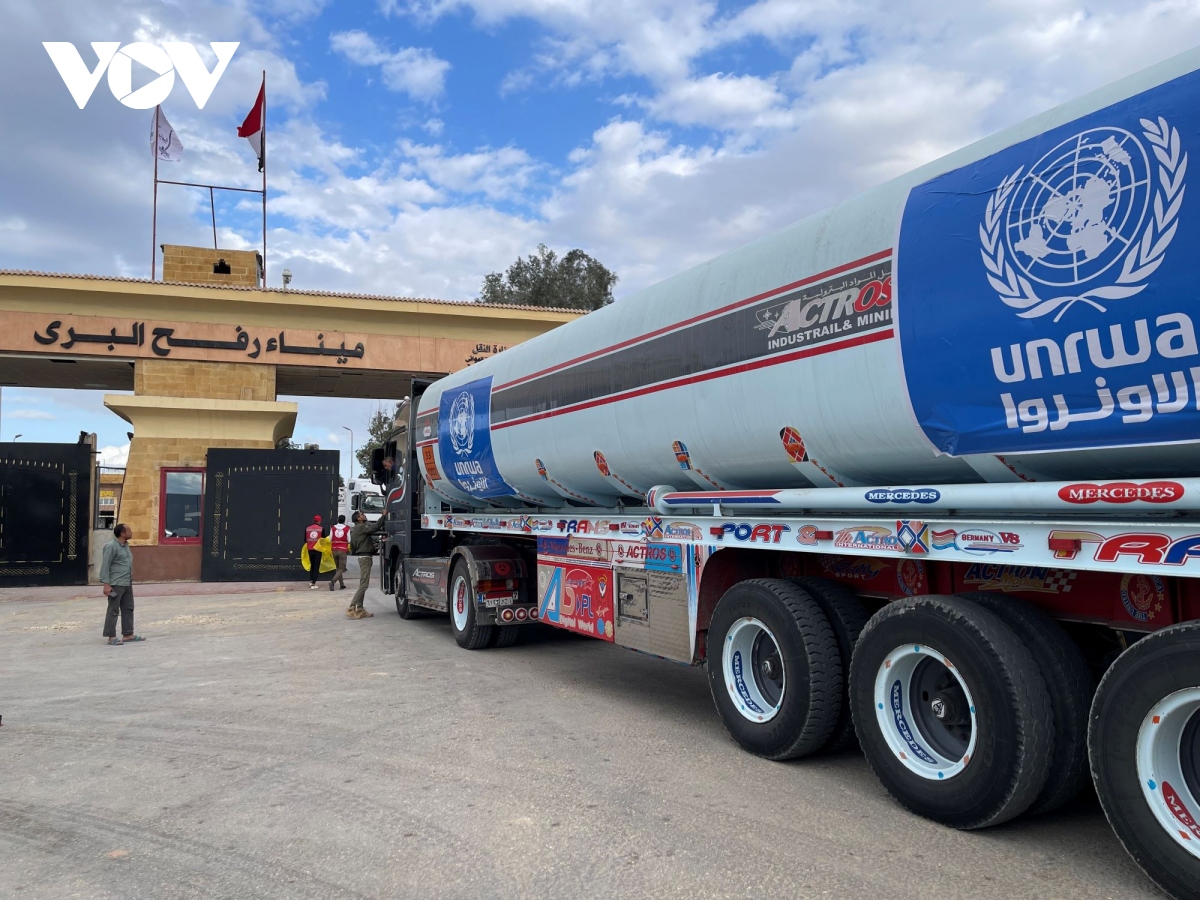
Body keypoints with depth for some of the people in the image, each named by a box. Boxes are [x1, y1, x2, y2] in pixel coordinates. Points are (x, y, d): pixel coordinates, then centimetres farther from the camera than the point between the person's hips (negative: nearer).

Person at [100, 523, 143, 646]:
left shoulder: (126, 545, 13)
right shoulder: (111, 547, -13)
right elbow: (105, 566, -15)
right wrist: (106, 584, -20)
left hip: (127, 584, 9)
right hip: (116, 584, -9)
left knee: (128, 609, 12)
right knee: (113, 610, -2)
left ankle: (128, 635, 19)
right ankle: (111, 637, 4)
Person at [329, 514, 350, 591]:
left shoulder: (333, 528, 1)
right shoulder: (347, 528, -7)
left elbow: (330, 539, 2)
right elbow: (349, 540, -5)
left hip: (334, 550, 4)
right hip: (343, 550, -3)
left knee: (338, 568, 15)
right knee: (341, 568, 0)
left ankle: (342, 585, 15)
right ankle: (332, 581, -22)